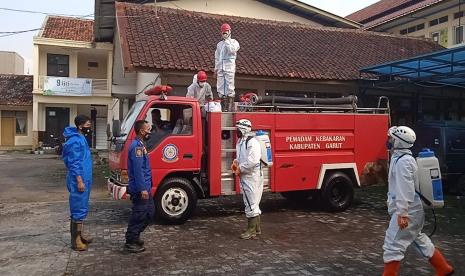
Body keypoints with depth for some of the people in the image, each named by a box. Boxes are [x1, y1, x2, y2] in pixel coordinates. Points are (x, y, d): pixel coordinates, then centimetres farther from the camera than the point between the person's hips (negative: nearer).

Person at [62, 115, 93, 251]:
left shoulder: (81, 139, 15)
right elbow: (74, 163, -20)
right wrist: (79, 180, -22)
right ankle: (75, 240, 1)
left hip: (84, 180, 10)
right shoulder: (75, 141, -17)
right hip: (79, 181, -10)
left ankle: (78, 235, 28)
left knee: (81, 208, 17)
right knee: (79, 209, -6)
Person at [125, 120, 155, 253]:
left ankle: (134, 236, 26)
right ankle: (131, 242, 10)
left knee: (150, 211, 16)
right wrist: (143, 189, -25)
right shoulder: (137, 146, -17)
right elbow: (138, 170, -23)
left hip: (144, 187, 10)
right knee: (139, 214, -1)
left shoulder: (140, 145, 15)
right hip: (140, 189, -10)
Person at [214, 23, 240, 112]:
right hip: (220, 67, 5)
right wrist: (216, 68, 13)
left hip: (229, 67, -5)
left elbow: (232, 50, -14)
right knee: (220, 86, 0)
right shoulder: (219, 44, 23)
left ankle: (229, 107, -9)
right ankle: (223, 107, 4)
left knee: (229, 85, -9)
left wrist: (227, 41, -7)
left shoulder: (234, 42, 8)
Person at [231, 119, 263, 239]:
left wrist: (240, 169, -17)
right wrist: (236, 162, 7)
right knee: (252, 203, 16)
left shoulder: (252, 142, -16)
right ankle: (257, 228, 26)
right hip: (244, 177, 10)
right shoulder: (240, 142, 14)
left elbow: (253, 160, -26)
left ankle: (251, 230, 5)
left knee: (251, 203, -4)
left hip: (252, 177, -10)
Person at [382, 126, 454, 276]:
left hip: (407, 211, -11)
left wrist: (402, 214, -26)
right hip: (412, 210, 11)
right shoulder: (401, 158, 11)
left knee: (392, 246, -5)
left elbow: (405, 189, -25)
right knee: (420, 240, 23)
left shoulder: (402, 161, -20)